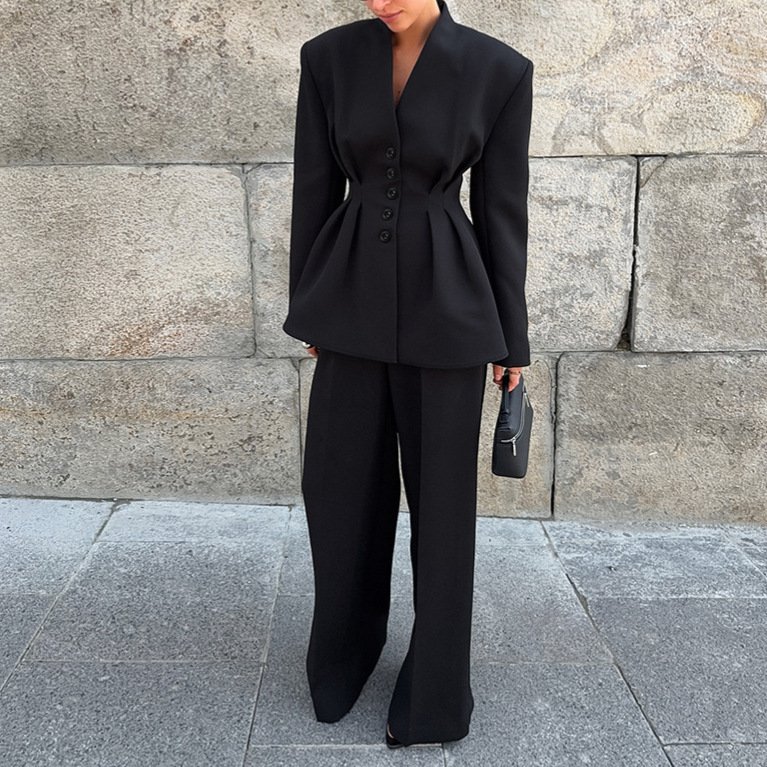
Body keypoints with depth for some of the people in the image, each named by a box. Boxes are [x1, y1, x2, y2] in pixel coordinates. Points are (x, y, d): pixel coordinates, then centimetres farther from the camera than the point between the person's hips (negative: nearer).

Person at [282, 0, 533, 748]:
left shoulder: (500, 69, -4)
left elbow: (501, 209, -1)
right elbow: (315, 189, 5)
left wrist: (510, 338, 2)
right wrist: (308, 311, 8)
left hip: (445, 303, -2)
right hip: (355, 299, 3)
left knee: (440, 491, 6)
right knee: (342, 483, 10)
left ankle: (433, 684, 25)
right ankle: (346, 647, 36)